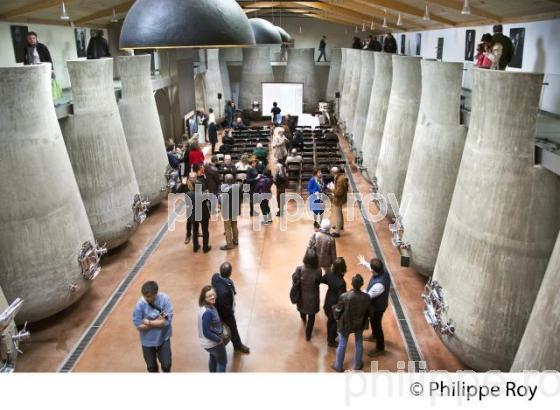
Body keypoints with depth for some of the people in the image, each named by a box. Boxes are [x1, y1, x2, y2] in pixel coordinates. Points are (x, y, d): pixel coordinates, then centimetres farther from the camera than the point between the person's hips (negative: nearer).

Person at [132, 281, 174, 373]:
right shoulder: (140, 304, -23)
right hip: (148, 341, 0)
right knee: (151, 366, 20)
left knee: (166, 364, 12)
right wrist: (158, 321, -22)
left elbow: (167, 321, -24)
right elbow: (139, 326, -21)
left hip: (163, 338, 0)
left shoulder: (165, 299, -23)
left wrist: (149, 322, -23)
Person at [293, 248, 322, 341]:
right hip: (313, 297, -2)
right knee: (311, 316, 22)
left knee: (302, 310, 35)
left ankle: (304, 320, 68)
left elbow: (294, 278, -12)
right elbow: (318, 281, -11)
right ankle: (308, 335, 37)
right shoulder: (318, 271, -29)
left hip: (302, 295, 2)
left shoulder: (299, 269, -31)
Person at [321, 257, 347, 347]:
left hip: (328, 301, 6)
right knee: (335, 322, 21)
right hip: (335, 304, -6)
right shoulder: (341, 283, -39)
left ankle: (329, 336, 55)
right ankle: (331, 341, 44)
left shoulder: (329, 273, -20)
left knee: (330, 320, 30)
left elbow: (322, 280, 1)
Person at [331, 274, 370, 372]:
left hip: (345, 324, -2)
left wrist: (334, 308, 7)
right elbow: (368, 312, -5)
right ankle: (357, 365, 42)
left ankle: (338, 366, 36)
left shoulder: (344, 297, -31)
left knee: (342, 345, 18)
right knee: (359, 344, 24)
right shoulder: (366, 297, -22)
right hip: (360, 324, 2)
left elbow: (338, 312, -16)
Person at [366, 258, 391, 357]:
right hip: (377, 303, 9)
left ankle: (380, 348, 35)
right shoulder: (383, 271, -18)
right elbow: (373, 268, 8)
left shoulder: (379, 284, -43)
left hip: (377, 306, -9)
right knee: (373, 321, 32)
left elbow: (368, 296, -30)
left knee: (376, 325, 13)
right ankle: (374, 335, 59)